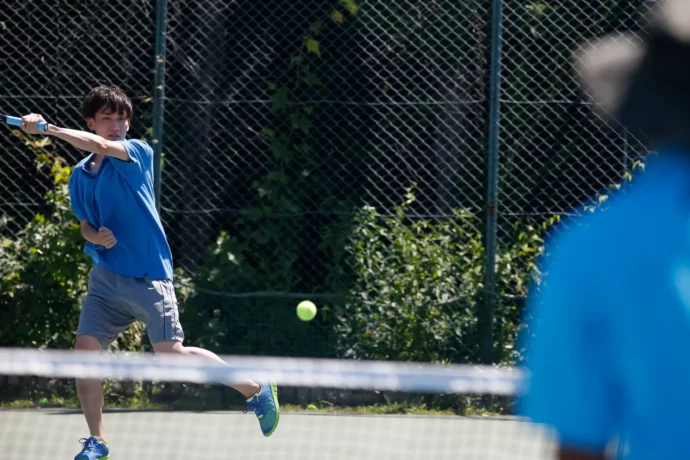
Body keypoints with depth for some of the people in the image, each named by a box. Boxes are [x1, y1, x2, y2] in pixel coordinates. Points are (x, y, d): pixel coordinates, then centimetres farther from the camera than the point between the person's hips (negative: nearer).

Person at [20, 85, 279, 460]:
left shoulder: (137, 152, -6)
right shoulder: (80, 176, 11)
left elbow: (101, 146, -25)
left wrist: (46, 128, -29)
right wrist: (94, 236, -7)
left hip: (148, 277, -6)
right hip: (105, 275, 6)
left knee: (171, 354, -10)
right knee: (85, 347, -6)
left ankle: (256, 390, 5)